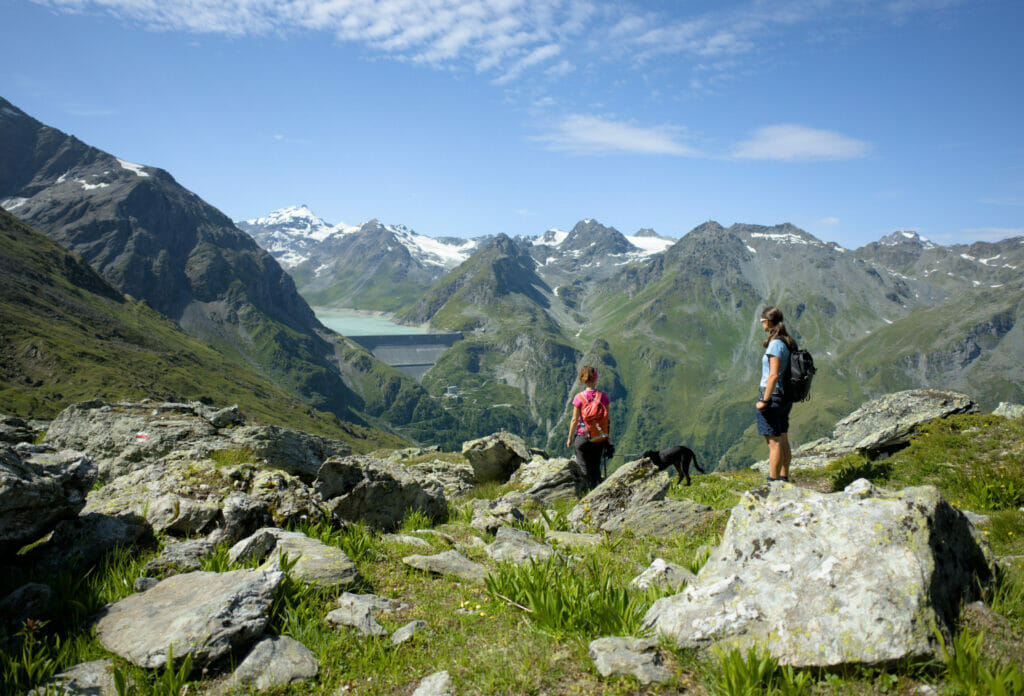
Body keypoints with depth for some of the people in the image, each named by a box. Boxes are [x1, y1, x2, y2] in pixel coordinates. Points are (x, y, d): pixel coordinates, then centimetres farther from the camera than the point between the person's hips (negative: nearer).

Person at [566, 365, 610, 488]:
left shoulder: (579, 398, -12)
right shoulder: (603, 396, -6)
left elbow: (575, 420, -8)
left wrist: (570, 438, 3)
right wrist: (608, 436, 12)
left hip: (582, 436, -2)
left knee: (585, 468, 7)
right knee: (596, 467, 18)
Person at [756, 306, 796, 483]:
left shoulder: (775, 344, -18)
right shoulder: (788, 342, 10)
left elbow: (774, 375, -23)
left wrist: (764, 400, -19)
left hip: (772, 395, -9)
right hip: (785, 397, 9)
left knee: (774, 442, -3)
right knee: (783, 440, 16)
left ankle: (773, 482, 3)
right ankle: (784, 478, 26)